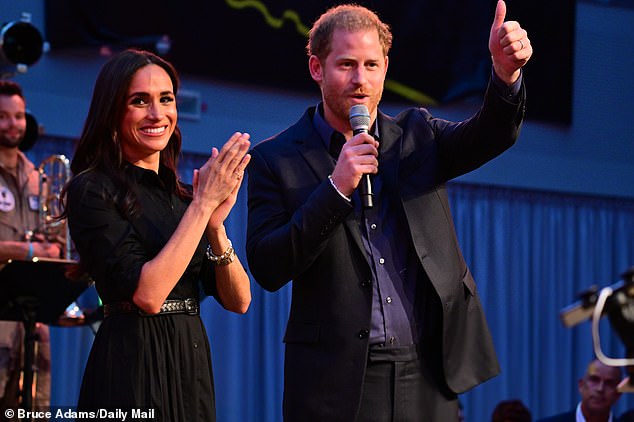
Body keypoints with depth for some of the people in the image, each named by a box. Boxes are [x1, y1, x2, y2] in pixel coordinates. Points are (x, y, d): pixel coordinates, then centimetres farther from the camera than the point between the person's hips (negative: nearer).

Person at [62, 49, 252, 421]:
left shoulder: (181, 194, 11)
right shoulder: (92, 189, -8)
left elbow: (239, 301, 5)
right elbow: (147, 294, -20)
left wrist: (215, 224, -11)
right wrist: (203, 204, -16)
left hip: (193, 363, 6)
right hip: (132, 366, -6)